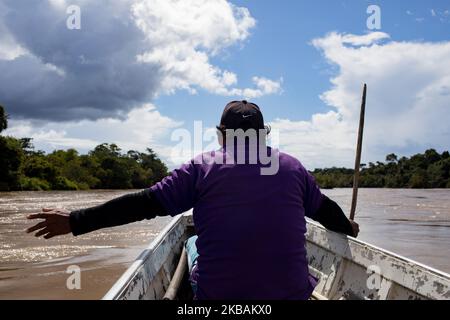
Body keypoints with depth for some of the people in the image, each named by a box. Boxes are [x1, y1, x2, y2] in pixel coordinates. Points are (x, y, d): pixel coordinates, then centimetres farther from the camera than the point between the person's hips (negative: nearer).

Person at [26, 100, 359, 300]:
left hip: (219, 293, -2)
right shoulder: (293, 167, 7)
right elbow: (324, 208, 22)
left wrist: (76, 221, 3)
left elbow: (144, 203, -3)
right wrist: (348, 227, 43)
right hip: (290, 291, 2)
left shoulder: (202, 168, -1)